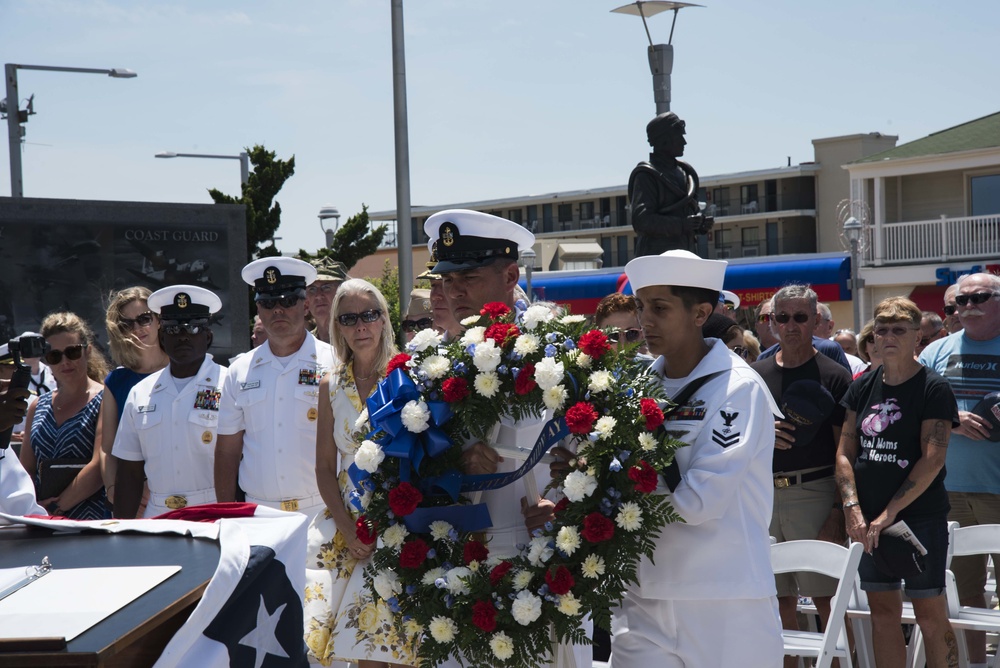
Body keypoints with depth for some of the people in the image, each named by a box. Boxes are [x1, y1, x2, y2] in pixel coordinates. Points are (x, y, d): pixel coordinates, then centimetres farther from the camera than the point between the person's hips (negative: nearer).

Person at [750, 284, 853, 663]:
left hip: (814, 493, -4)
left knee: (826, 598, -3)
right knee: (780, 600, 10)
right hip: (764, 496, 4)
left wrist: (839, 512, -14)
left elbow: (845, 450, -5)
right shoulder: (757, 375, 12)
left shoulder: (834, 376, -1)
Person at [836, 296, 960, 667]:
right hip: (868, 522, 5)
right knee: (883, 614, 10)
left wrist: (889, 514, -16)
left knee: (931, 617, -1)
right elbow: (845, 451, 7)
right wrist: (852, 508, -7)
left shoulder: (933, 389, -7)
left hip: (921, 517, -5)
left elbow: (933, 459, -14)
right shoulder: (862, 387, 8)